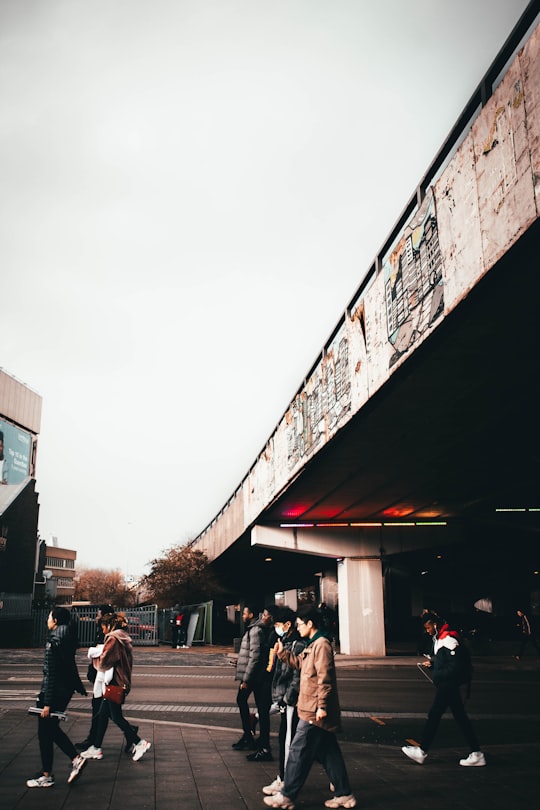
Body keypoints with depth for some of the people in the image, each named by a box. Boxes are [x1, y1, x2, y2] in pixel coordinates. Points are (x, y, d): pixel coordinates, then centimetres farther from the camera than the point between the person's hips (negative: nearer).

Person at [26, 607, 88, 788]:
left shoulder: (54, 643, -19)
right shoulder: (68, 641, 8)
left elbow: (51, 675, -21)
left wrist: (47, 703, -19)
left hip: (55, 691, -9)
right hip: (66, 690, 9)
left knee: (45, 733, 5)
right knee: (52, 729, 21)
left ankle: (46, 776, 14)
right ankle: (76, 758, 14)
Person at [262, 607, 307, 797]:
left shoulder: (298, 645, -16)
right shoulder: (286, 643, 14)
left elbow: (297, 676, -20)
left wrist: (287, 698, -19)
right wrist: (278, 698, 17)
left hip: (291, 703, -10)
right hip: (284, 701, 10)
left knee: (287, 741, -3)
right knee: (284, 739, 15)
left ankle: (284, 782, 4)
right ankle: (283, 779, 23)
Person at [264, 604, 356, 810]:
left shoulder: (321, 644, -17)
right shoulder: (312, 644, 13)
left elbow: (325, 678, -22)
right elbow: (299, 663, 24)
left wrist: (321, 706, -23)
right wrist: (282, 652, 15)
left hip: (314, 712, -10)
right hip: (314, 710, 10)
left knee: (298, 753, -1)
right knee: (329, 753, 13)